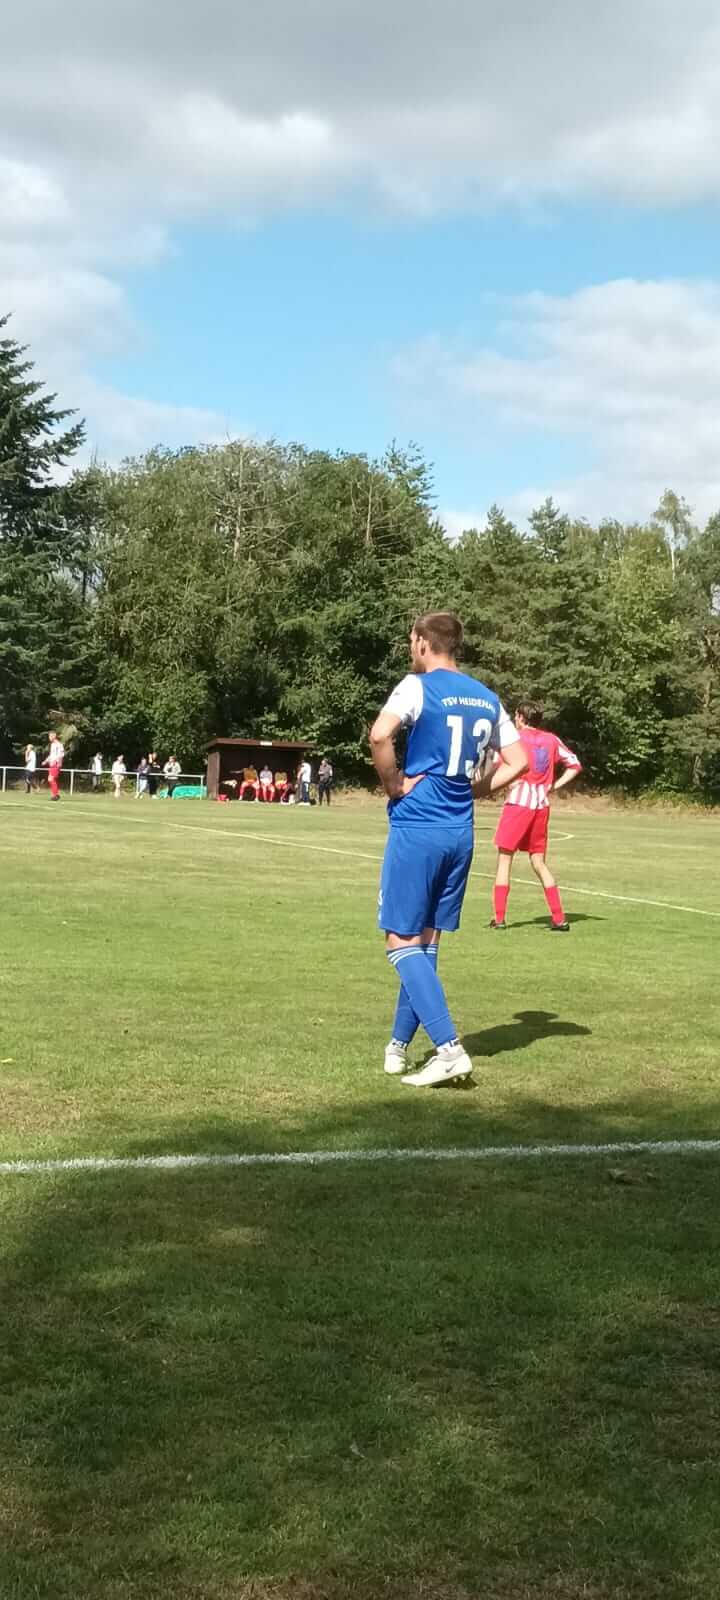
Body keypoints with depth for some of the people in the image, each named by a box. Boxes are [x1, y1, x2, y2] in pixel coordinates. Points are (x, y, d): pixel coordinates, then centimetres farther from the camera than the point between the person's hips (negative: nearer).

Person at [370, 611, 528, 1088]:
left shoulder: (418, 686, -9)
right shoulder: (486, 698, 11)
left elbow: (380, 734, -26)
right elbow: (517, 762, 14)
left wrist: (393, 785, -12)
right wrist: (473, 789, 13)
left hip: (416, 829, -6)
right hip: (461, 832, 7)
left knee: (402, 943, -1)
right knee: (427, 942, 15)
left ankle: (449, 1049, -12)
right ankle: (398, 1046, 22)